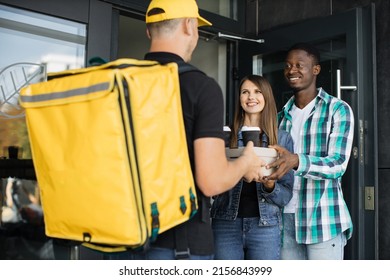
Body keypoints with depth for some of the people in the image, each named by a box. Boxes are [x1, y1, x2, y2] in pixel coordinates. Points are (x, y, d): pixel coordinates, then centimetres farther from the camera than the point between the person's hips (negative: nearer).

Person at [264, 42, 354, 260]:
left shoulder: (338, 110, -3)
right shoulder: (282, 115, 14)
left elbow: (338, 164, -14)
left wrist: (296, 161, -31)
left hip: (323, 220, -5)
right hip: (285, 217, 5)